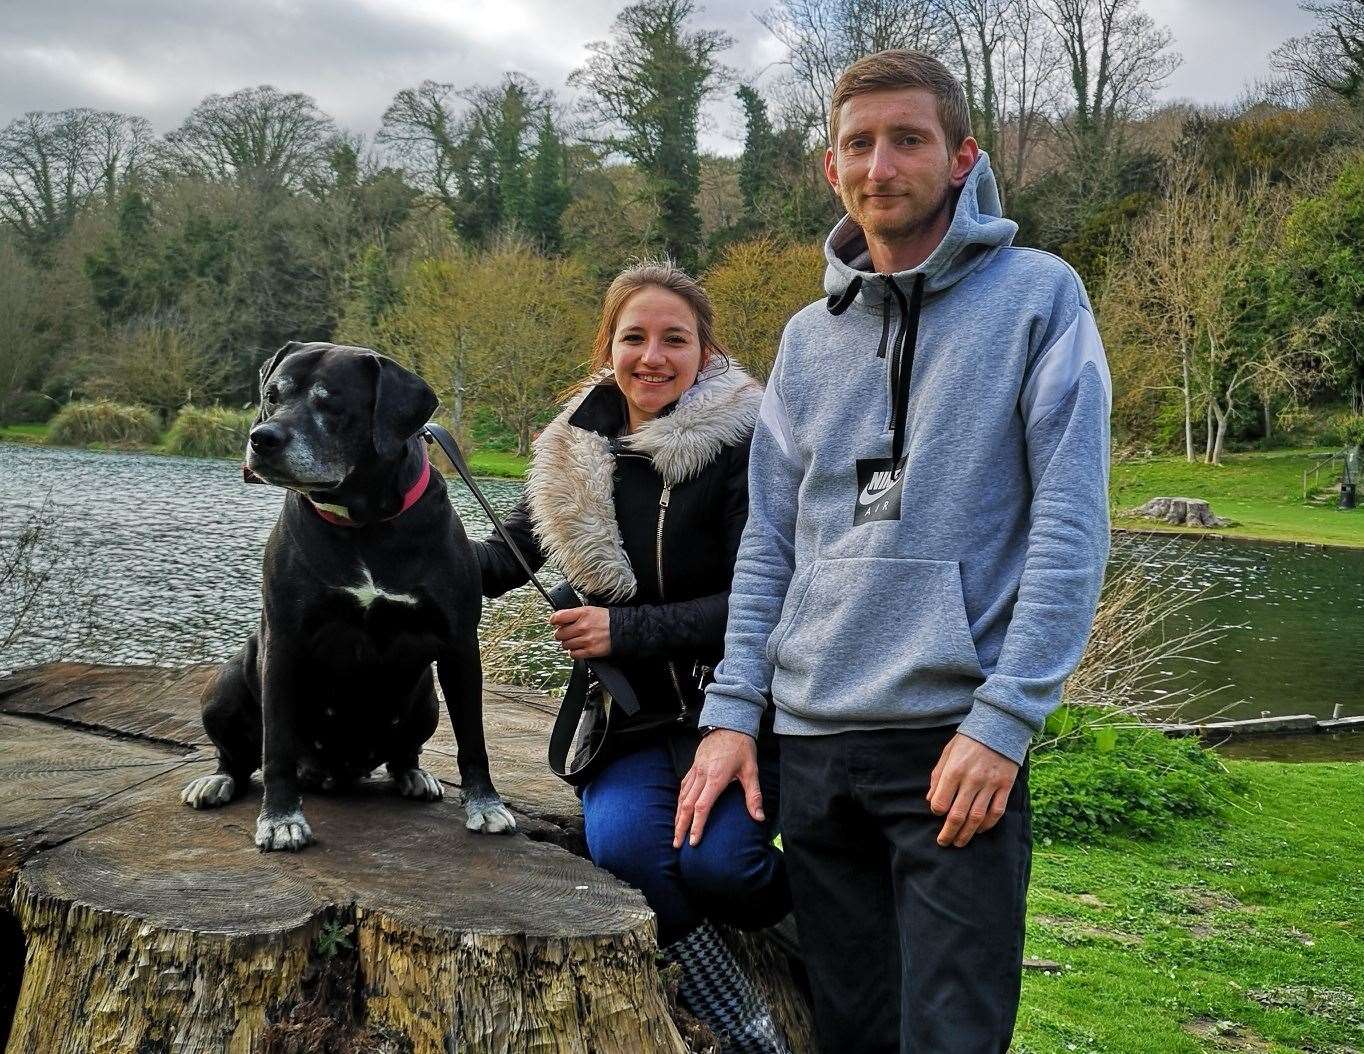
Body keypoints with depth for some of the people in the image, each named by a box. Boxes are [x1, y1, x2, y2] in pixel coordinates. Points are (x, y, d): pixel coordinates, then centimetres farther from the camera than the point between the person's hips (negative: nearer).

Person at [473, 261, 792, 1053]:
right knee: (622, 843, -23)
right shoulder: (579, 450, 3)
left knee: (715, 861, -25)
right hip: (634, 712, 4)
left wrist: (626, 628, -20)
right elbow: (509, 558, 12)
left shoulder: (744, 444, -12)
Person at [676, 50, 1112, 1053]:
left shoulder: (1038, 296, -1)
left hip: (959, 741, -4)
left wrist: (1005, 717, -15)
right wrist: (734, 710, 5)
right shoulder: (809, 338, 13)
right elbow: (769, 541, 14)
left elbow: (1071, 521, -8)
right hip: (812, 741, 5)